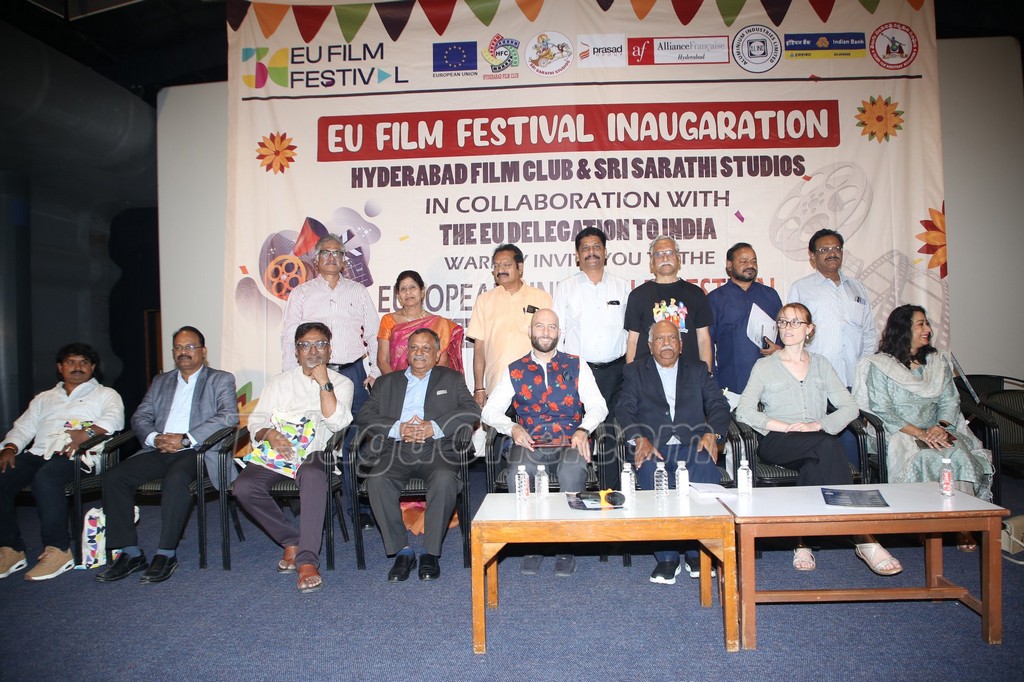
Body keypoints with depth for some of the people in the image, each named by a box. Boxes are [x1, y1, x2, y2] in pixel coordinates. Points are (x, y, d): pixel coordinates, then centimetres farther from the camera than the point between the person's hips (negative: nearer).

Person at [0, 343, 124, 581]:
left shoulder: (105, 394, 17)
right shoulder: (44, 398, 33)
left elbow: (114, 418, -4)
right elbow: (22, 428, 24)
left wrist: (88, 432, -22)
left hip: (74, 455, -5)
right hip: (37, 454, 5)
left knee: (45, 478, -36)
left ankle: (58, 550, -28)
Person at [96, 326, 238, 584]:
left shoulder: (221, 380, 8)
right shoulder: (160, 382, 24)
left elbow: (229, 416, -9)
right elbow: (140, 417, 15)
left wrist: (185, 439, -17)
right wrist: (154, 438, -9)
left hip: (196, 449, -5)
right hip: (159, 450, 6)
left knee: (175, 479, -35)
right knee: (114, 477, -17)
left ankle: (166, 554, -22)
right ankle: (131, 553, -9)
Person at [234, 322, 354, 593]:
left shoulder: (341, 383, 12)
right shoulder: (279, 382, 22)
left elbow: (336, 422, -5)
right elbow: (256, 420, 13)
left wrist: (324, 382, -7)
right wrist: (268, 434, -10)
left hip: (313, 453, -3)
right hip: (273, 450, 3)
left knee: (314, 477, -38)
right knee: (244, 487, -26)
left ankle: (307, 560, -34)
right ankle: (291, 541, -7)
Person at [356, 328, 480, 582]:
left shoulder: (452, 379, 21)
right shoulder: (386, 382, 25)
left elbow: (472, 411, 4)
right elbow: (364, 416, 11)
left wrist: (434, 427, -10)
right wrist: (397, 429, -8)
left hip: (437, 448, -1)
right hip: (396, 449, 2)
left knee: (444, 479, -33)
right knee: (377, 481, -29)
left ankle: (431, 552, -17)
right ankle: (401, 551, -14)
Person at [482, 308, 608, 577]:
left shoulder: (576, 366, 14)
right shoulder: (515, 371, 14)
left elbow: (598, 406, 6)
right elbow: (490, 410, 7)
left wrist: (583, 429, -15)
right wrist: (512, 428, -13)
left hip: (569, 443, 0)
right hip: (529, 444, 1)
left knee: (573, 472, -34)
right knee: (517, 474, -32)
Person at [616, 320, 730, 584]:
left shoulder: (698, 370, 23)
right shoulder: (635, 371, 18)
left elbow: (718, 404, 11)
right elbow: (624, 409, 4)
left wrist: (712, 433, -11)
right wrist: (640, 439, -15)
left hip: (692, 446, 1)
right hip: (653, 447, -1)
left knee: (707, 470, -32)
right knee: (652, 474, -34)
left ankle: (698, 553, -19)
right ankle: (667, 558, -25)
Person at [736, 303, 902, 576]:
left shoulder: (820, 364, 19)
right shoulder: (764, 366, 11)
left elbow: (850, 407, 7)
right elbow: (743, 412, -3)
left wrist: (816, 425, -12)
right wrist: (786, 427, -15)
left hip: (815, 447, 3)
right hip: (777, 444, -3)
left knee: (815, 464, -35)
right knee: (826, 444, -33)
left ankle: (802, 541, -34)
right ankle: (864, 537, -35)